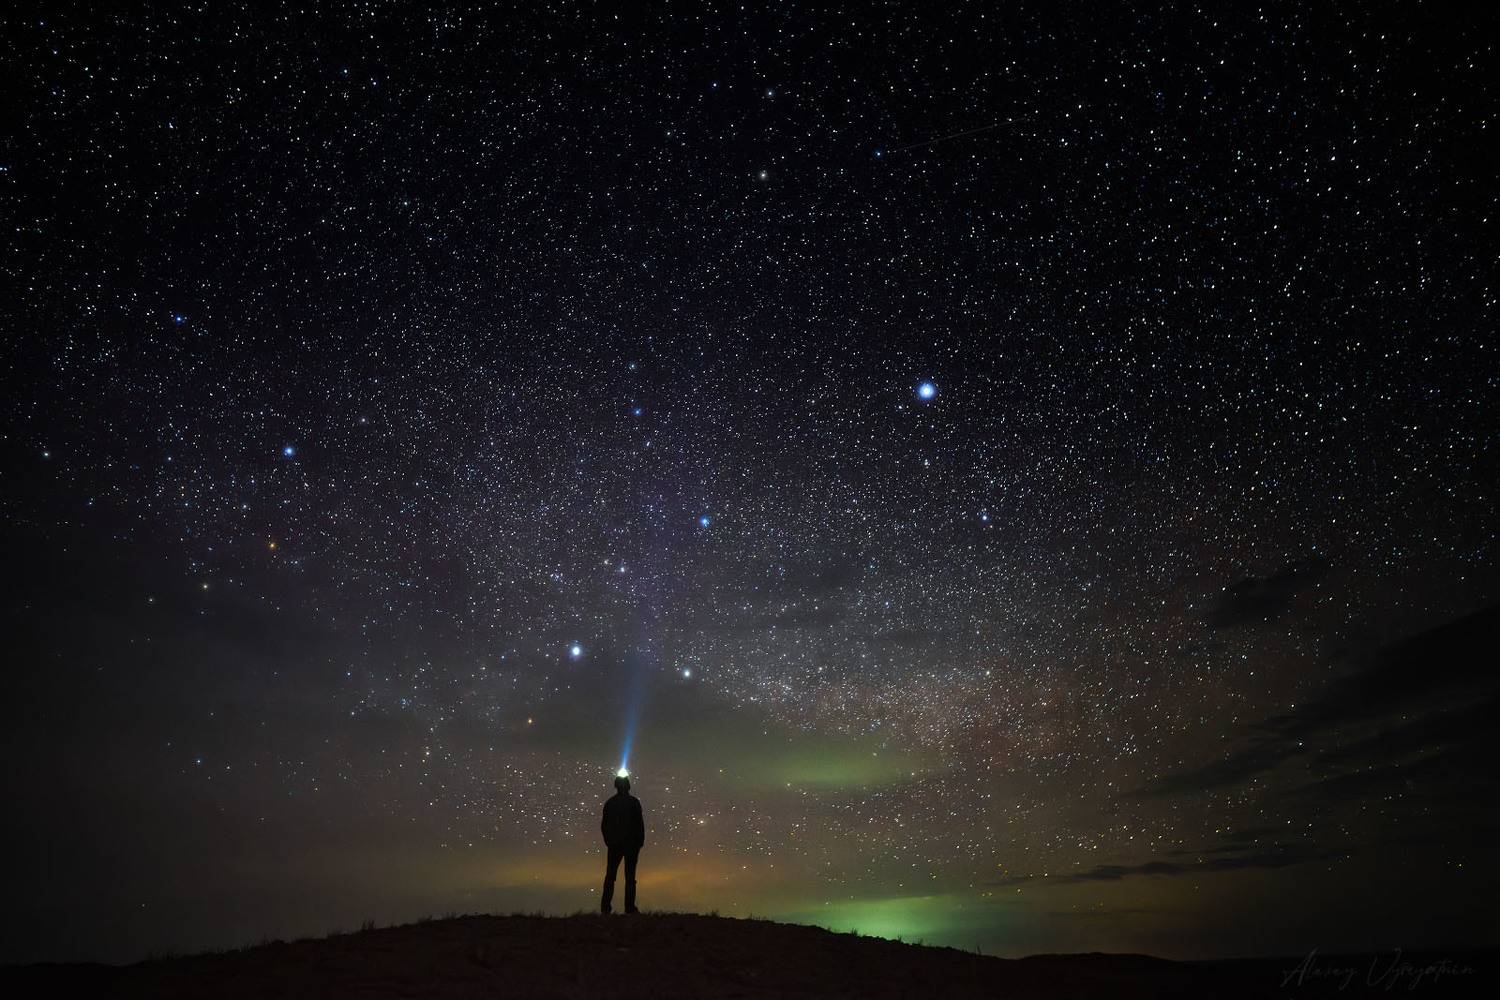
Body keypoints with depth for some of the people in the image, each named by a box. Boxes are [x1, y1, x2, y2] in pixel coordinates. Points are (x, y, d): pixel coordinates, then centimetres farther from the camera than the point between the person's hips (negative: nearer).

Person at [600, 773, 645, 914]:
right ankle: (629, 907, -7)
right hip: (631, 843, -3)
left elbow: (603, 824, 6)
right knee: (630, 875, -1)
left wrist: (608, 840, 14)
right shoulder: (633, 802, -4)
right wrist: (641, 841, 2)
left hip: (614, 843, 3)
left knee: (610, 875, 7)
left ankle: (605, 907, -1)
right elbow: (640, 823, -7)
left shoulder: (609, 802, 6)